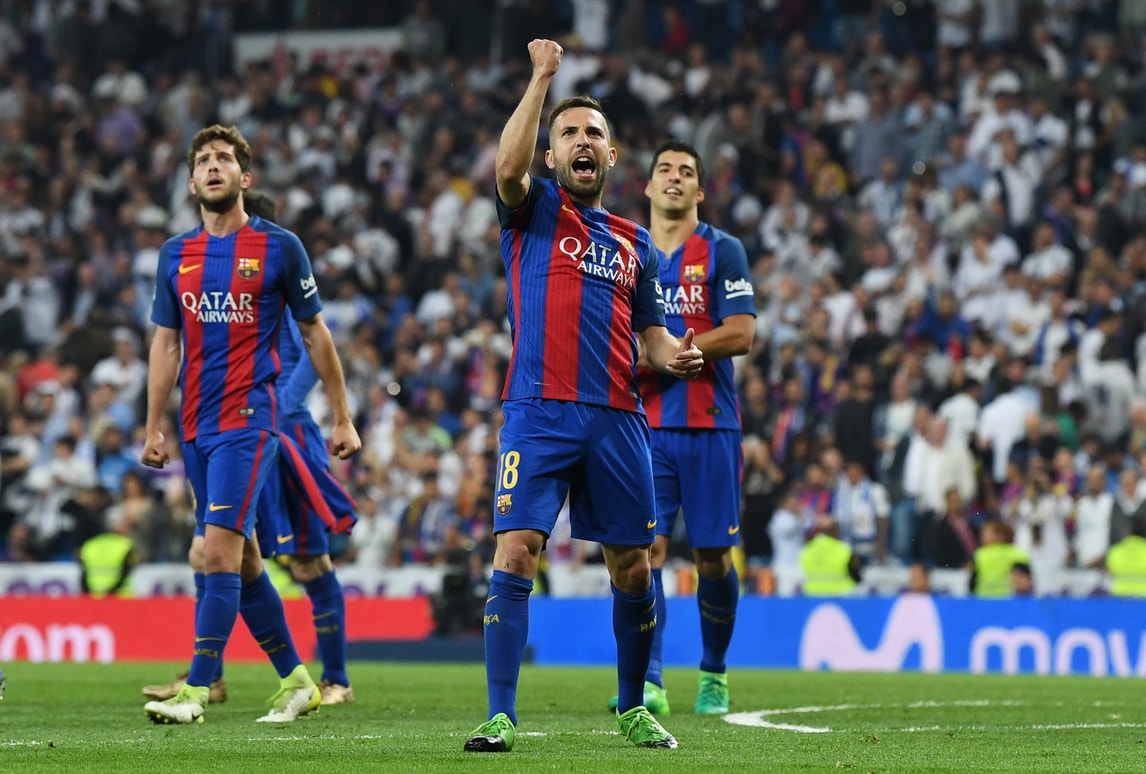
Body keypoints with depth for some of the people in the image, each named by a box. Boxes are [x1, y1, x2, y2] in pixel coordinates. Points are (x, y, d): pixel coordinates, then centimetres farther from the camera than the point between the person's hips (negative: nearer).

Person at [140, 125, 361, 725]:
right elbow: (166, 343, 15)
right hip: (196, 426, 6)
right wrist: (154, 427, 11)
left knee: (220, 551, -15)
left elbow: (315, 333, 5)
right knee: (242, 558, 9)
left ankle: (197, 689, -18)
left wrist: (343, 418, 6)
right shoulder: (175, 254, 11)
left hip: (249, 420, -6)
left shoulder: (278, 246, -1)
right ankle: (296, 680, 19)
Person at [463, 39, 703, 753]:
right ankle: (501, 716, -14)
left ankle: (633, 707, 23)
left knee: (633, 567, 6)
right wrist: (543, 77, -16)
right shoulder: (535, 210, 9)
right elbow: (509, 165, -14)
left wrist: (675, 356, 0)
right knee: (516, 554, -14)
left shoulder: (634, 243, 21)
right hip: (539, 413, -4)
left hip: (618, 419, 4)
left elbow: (652, 334, 24)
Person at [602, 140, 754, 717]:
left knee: (713, 557, 4)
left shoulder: (722, 252, 1)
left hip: (709, 426, -2)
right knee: (645, 549, -12)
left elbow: (740, 335, -9)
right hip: (644, 426, 2)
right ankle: (648, 682, -16)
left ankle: (714, 673, 23)